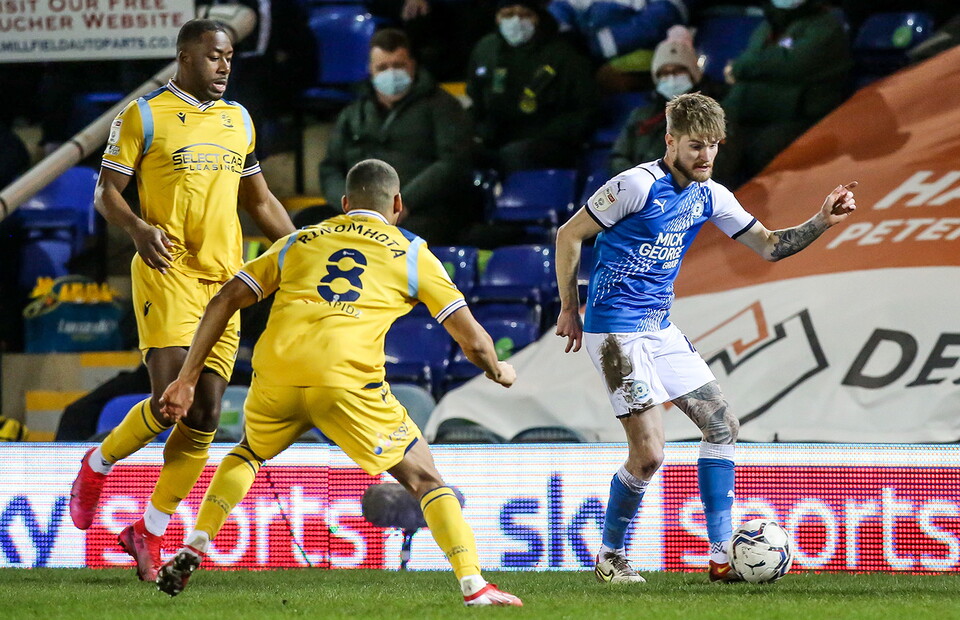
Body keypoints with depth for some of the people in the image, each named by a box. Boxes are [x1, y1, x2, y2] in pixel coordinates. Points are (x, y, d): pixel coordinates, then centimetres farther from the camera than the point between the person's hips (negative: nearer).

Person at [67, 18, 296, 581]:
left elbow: (259, 200, 26)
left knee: (205, 416, 0)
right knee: (171, 399, -18)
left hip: (222, 280, 6)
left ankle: (150, 533, 12)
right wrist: (138, 228, -21)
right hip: (167, 274, -6)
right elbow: (106, 192, -1)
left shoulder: (239, 120, 16)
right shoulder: (146, 115, -2)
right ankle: (98, 467, 12)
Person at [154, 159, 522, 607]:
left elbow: (224, 301, 19)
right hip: (348, 380, -3)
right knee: (424, 480, 11)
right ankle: (473, 585, -4)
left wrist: (187, 378, 22)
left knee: (248, 453, 33)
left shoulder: (298, 242, 27)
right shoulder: (412, 254, 20)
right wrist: (499, 372, 38)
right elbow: (473, 341, 17)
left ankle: (192, 550, 20)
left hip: (275, 371, 3)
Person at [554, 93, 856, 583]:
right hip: (616, 331, -8)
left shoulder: (709, 195, 6)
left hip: (660, 329, 8)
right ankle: (610, 557, 7)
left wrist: (822, 222, -5)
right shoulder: (638, 185, -16)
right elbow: (569, 236, -9)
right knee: (649, 453, -12)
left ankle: (720, 555, 7)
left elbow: (768, 246, 12)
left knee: (722, 426, 5)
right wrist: (569, 309, -4)